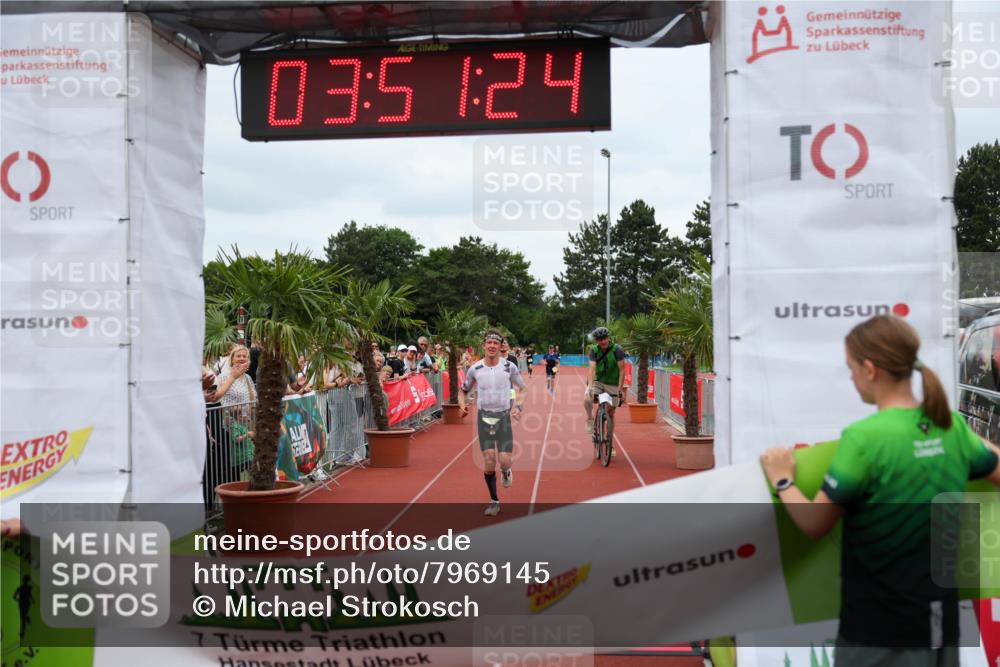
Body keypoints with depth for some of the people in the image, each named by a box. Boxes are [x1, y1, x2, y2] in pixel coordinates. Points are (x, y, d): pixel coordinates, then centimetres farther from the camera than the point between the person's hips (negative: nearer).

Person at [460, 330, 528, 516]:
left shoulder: (509, 367, -5)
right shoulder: (475, 369, -2)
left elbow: (522, 388, 8)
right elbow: (463, 391, 12)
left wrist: (520, 404, -9)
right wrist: (463, 405, -8)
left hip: (503, 416, -1)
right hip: (484, 416, 1)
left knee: (504, 460, -10)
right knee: (488, 461, -5)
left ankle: (506, 472, 29)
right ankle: (494, 501, 12)